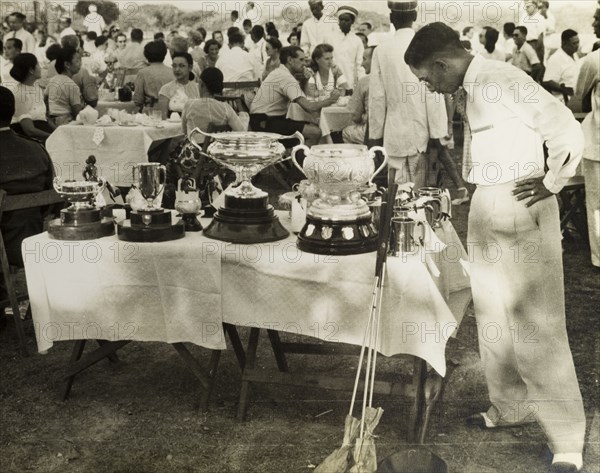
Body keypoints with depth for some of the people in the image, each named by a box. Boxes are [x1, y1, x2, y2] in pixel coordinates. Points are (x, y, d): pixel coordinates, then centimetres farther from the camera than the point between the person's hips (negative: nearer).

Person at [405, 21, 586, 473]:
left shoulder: (499, 79, -15)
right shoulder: (474, 86, 12)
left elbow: (567, 129, -19)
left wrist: (551, 183, -9)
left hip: (521, 209, -9)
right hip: (488, 207, 9)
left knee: (535, 321, -4)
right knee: (494, 315, 17)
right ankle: (510, 406, 33)